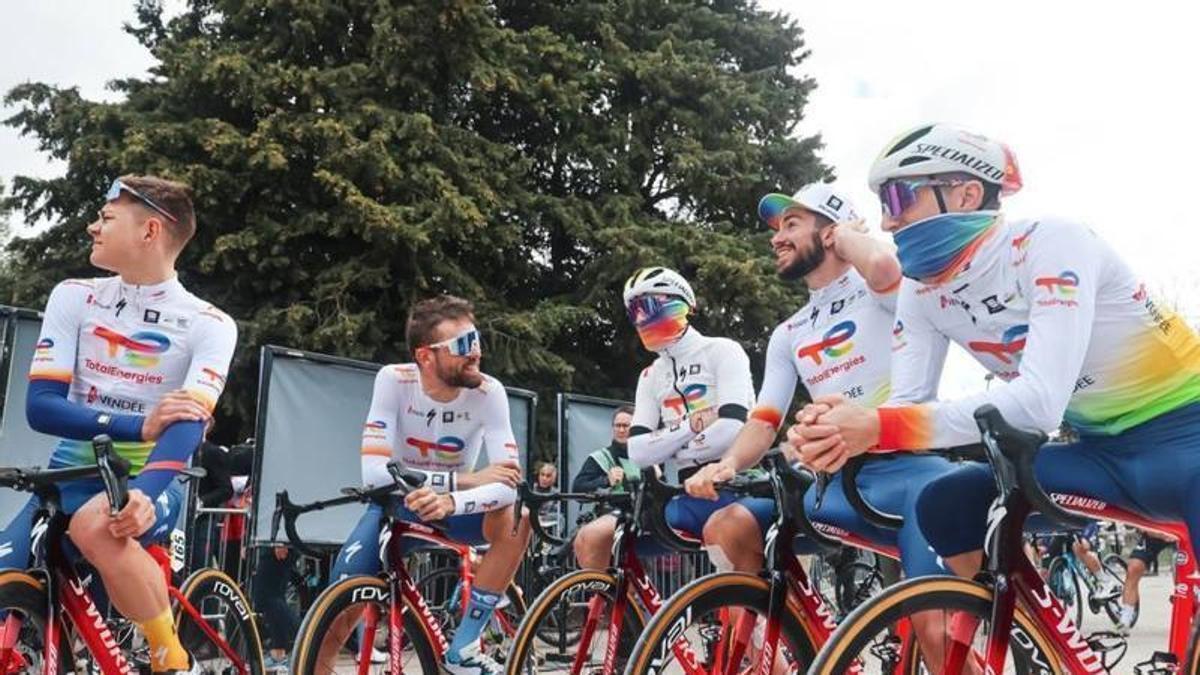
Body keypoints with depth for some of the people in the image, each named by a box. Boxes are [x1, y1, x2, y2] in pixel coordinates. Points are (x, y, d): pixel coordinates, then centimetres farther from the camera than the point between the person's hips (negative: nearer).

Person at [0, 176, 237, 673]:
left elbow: (189, 424, -19)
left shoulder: (209, 325, -5)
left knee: (96, 523, -36)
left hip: (151, 484, -3)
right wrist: (137, 427, -21)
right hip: (70, 478, 3)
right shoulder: (74, 297, 3)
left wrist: (143, 493, -39)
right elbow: (40, 406, -6)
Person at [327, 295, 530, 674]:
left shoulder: (488, 392, -21)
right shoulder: (394, 380, -23)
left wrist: (452, 501, -49)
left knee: (515, 519, -30)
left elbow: (508, 483, -29)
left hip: (454, 509, 1)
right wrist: (464, 479, -37)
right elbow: (375, 472, -32)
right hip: (397, 505, -1)